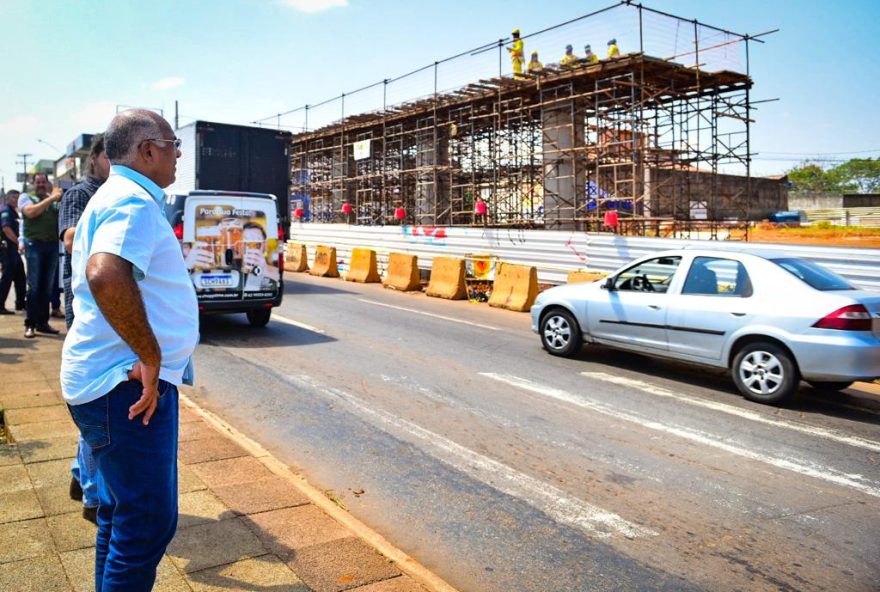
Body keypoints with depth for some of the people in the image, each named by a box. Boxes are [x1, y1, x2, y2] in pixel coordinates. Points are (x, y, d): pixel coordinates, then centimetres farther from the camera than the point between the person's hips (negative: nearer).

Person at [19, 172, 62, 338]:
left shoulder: (54, 200, 19)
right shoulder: (26, 197, 9)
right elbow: (31, 212, -10)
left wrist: (58, 197, -5)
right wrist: (51, 198, -11)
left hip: (52, 245, 3)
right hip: (34, 244, -3)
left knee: (47, 286, 6)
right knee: (34, 286, -7)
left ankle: (43, 322, 13)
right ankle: (30, 324, -3)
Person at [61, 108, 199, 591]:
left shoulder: (113, 197, 18)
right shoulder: (133, 201, -17)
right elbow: (106, 275, -37)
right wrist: (151, 356, -27)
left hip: (119, 384, 11)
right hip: (129, 387, -11)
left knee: (122, 514, 21)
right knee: (148, 522, -4)